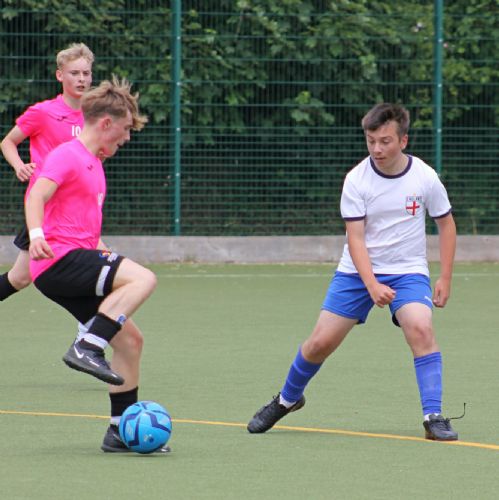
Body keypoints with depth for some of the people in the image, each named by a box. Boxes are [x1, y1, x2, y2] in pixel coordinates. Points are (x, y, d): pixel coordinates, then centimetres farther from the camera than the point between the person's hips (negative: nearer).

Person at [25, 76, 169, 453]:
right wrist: (36, 234, -39)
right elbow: (38, 196, -23)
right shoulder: (67, 155, -7)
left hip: (76, 265, 10)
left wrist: (102, 251, 37)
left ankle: (123, 429, 11)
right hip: (59, 260, -10)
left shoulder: (94, 164, 23)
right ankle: (87, 348, -30)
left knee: (130, 339, 7)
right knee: (143, 278, -26)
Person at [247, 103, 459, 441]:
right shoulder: (356, 180, -12)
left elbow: (446, 223, 5)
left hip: (408, 271, -1)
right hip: (357, 271, 1)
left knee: (421, 328, -27)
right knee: (321, 342, -1)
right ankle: (288, 399, 28)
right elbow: (355, 238, -15)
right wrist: (372, 285, -29)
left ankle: (434, 417, -22)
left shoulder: (425, 178, -10)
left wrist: (445, 279, 0)